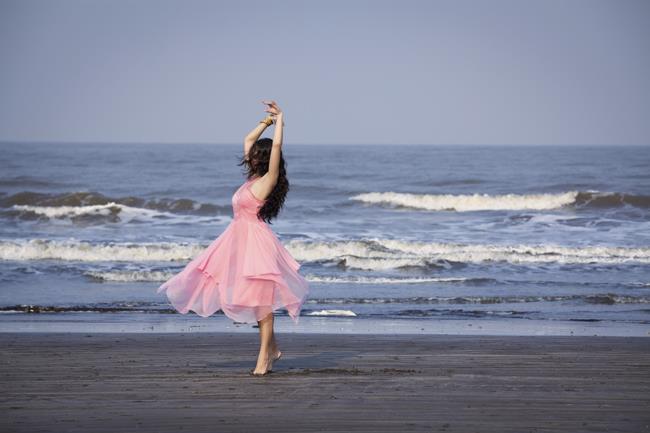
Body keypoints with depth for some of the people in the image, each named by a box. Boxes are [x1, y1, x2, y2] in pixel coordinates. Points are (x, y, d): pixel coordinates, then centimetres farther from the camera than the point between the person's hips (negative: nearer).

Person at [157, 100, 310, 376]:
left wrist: (279, 118, -10)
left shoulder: (268, 180, -11)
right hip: (240, 239, 9)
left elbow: (277, 145, -21)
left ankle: (264, 357, -1)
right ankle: (271, 348, 23)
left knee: (262, 301, -5)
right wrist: (267, 121, 18)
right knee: (257, 301, 13)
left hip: (255, 241, -9)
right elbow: (248, 140, 22)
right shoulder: (253, 179, 11)